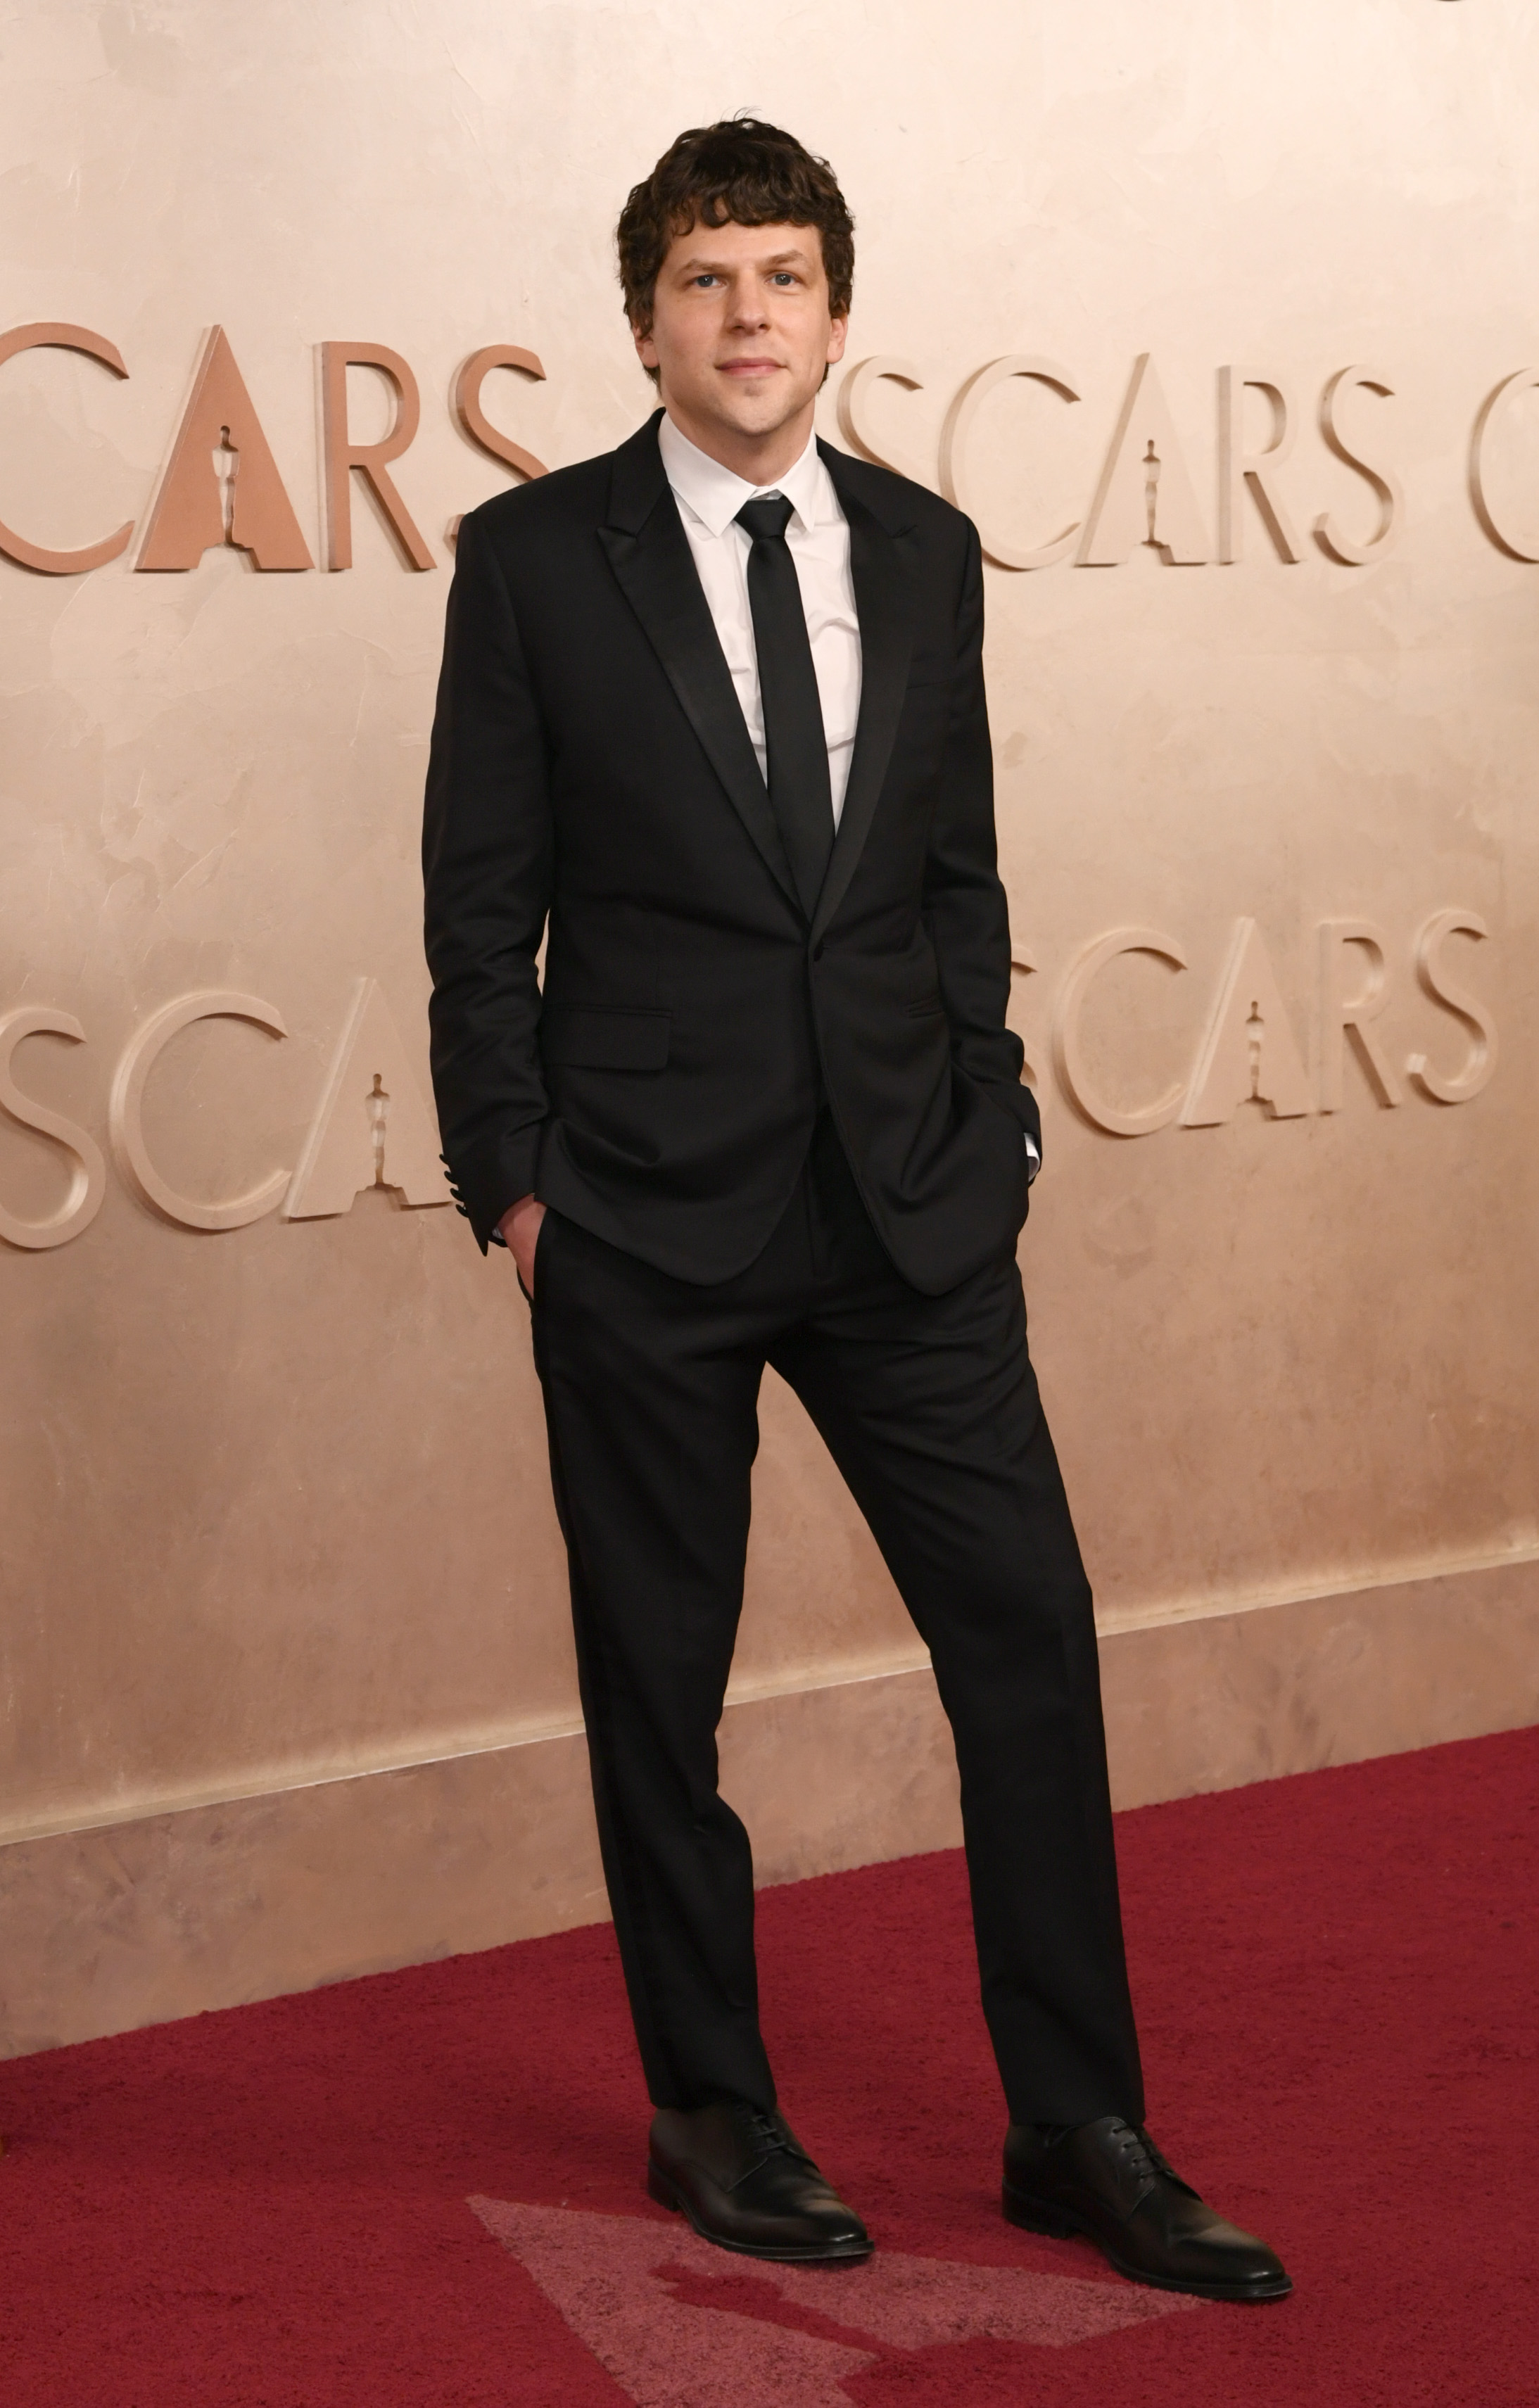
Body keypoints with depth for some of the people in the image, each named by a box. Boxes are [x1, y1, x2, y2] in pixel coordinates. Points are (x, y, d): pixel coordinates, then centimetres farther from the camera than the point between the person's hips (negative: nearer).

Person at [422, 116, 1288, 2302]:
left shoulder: (925, 550, 9)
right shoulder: (535, 557, -2)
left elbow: (960, 873, 13)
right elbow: (482, 907, -2)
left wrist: (991, 1116, 6)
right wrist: (514, 1181, -6)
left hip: (909, 1209, 4)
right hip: (644, 1220, -3)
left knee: (1032, 1638, 3)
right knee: (660, 1683, 8)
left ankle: (1079, 2130, 19)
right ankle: (715, 2116, 27)